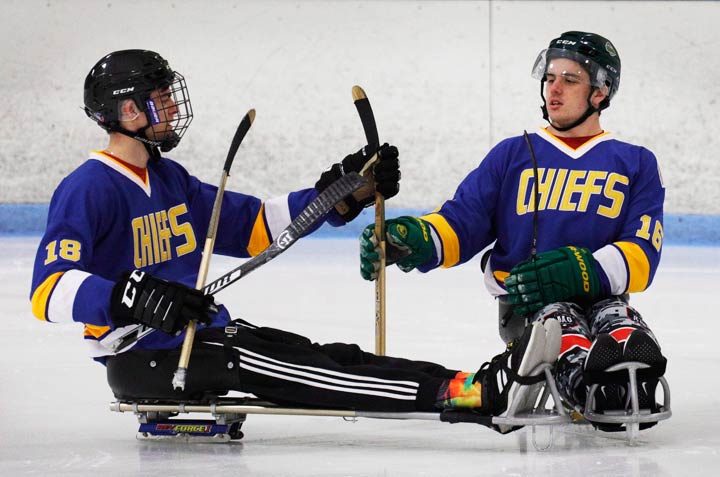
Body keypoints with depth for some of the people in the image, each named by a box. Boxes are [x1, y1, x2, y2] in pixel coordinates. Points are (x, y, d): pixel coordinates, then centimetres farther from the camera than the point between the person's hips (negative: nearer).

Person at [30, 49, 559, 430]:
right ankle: (467, 392, -41)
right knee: (275, 367, -26)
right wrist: (133, 298, -38)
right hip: (143, 359, -9)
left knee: (326, 357, -13)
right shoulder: (88, 189, -13)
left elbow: (256, 225, 20)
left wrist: (345, 192, 11)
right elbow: (49, 291, -24)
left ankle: (479, 385, -29)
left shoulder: (170, 180, 15)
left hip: (204, 335, 9)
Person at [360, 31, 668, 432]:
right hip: (523, 304, 1)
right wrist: (417, 240, -15)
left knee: (614, 314, -37)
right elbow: (462, 223, 9)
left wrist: (581, 271, -18)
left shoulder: (636, 165, 14)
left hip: (601, 298, -1)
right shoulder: (512, 155, 18)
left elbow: (642, 256, 2)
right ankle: (581, 374, -57)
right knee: (555, 313, -35)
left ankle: (633, 381, -59)